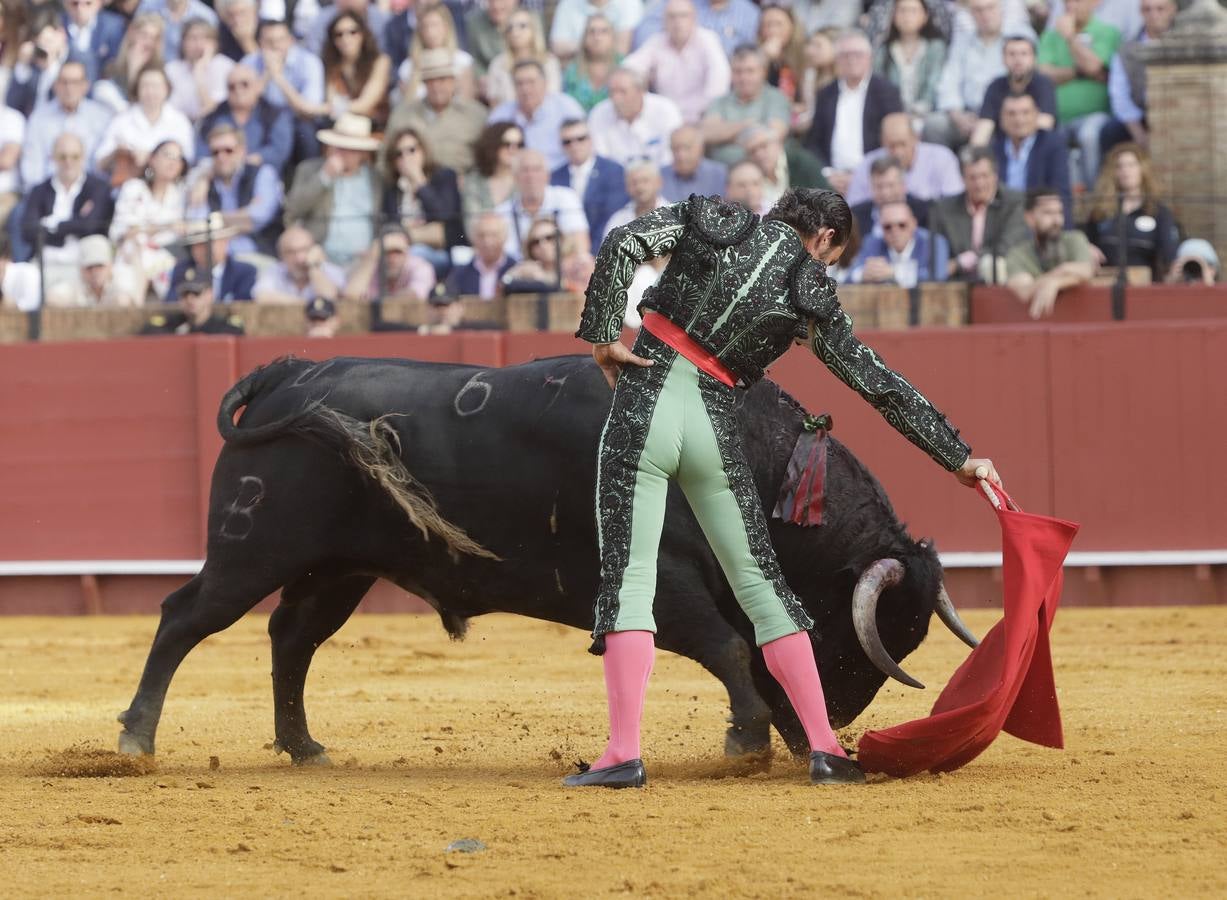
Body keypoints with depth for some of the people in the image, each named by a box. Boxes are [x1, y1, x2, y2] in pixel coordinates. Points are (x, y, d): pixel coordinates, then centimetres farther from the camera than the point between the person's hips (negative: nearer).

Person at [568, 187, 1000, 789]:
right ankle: (824, 749, 8)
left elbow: (622, 244, -6)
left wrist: (603, 335, 0)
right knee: (759, 581, 11)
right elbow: (881, 385, 7)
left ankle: (623, 754, -13)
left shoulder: (711, 222, 7)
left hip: (644, 405, 0)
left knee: (628, 576, -1)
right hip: (713, 429, 1)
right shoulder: (809, 295, 6)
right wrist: (959, 457, 13)